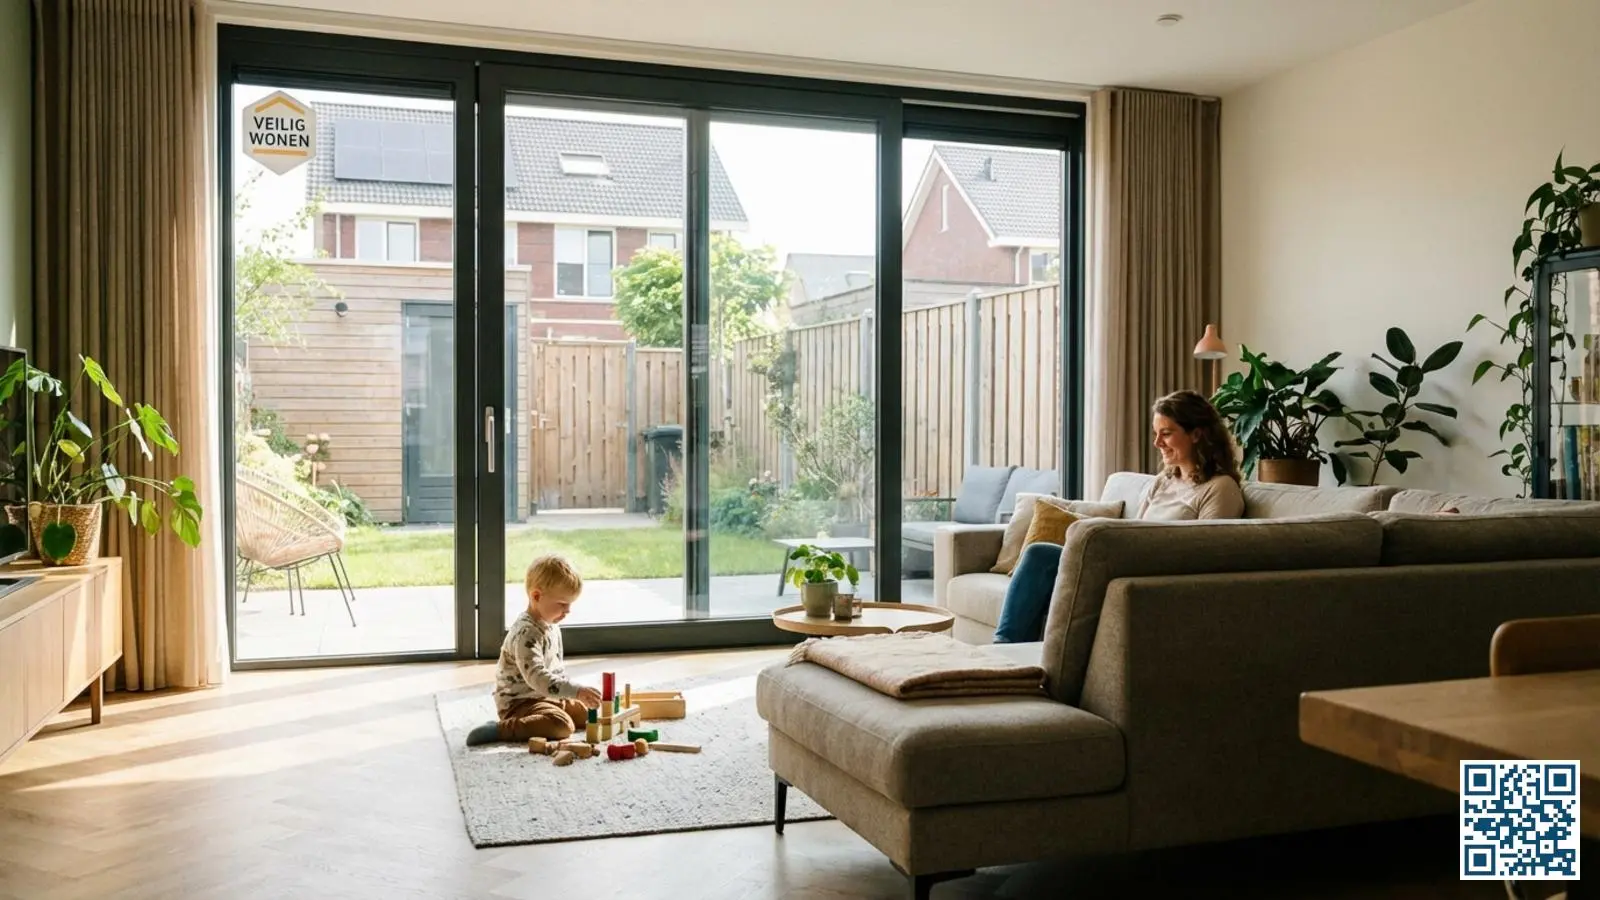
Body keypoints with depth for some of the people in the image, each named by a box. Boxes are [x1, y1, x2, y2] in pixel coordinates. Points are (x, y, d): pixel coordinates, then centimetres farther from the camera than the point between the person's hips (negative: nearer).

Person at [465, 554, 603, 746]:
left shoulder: (551, 625, 9)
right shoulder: (526, 633, -24)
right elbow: (537, 677, -35)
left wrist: (566, 692, 15)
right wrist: (576, 691, -39)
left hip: (546, 696, 10)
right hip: (519, 701, -10)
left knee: (587, 712, 12)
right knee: (562, 726, -30)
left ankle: (528, 722, 10)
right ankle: (500, 729, -23)